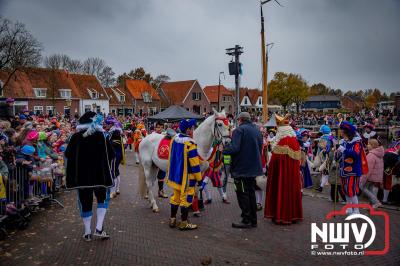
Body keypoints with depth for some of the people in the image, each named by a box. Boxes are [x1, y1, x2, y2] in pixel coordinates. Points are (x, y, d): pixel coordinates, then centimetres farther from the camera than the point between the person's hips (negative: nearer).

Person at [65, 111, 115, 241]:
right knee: (102, 198, 15)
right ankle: (99, 228, 4)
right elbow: (111, 155, -6)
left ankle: (87, 232, 17)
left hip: (81, 175, 1)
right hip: (100, 174, -1)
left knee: (85, 201, 11)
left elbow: (68, 155, 3)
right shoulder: (102, 136, -7)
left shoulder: (76, 137, -5)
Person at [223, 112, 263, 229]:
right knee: (251, 192, 15)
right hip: (254, 167, 8)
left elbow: (234, 148, -24)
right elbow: (260, 148, 17)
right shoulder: (257, 130, 12)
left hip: (241, 168, -8)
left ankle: (246, 220, 6)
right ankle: (253, 220, 22)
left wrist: (223, 150, -7)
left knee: (242, 194, 2)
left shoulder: (239, 130, -14)